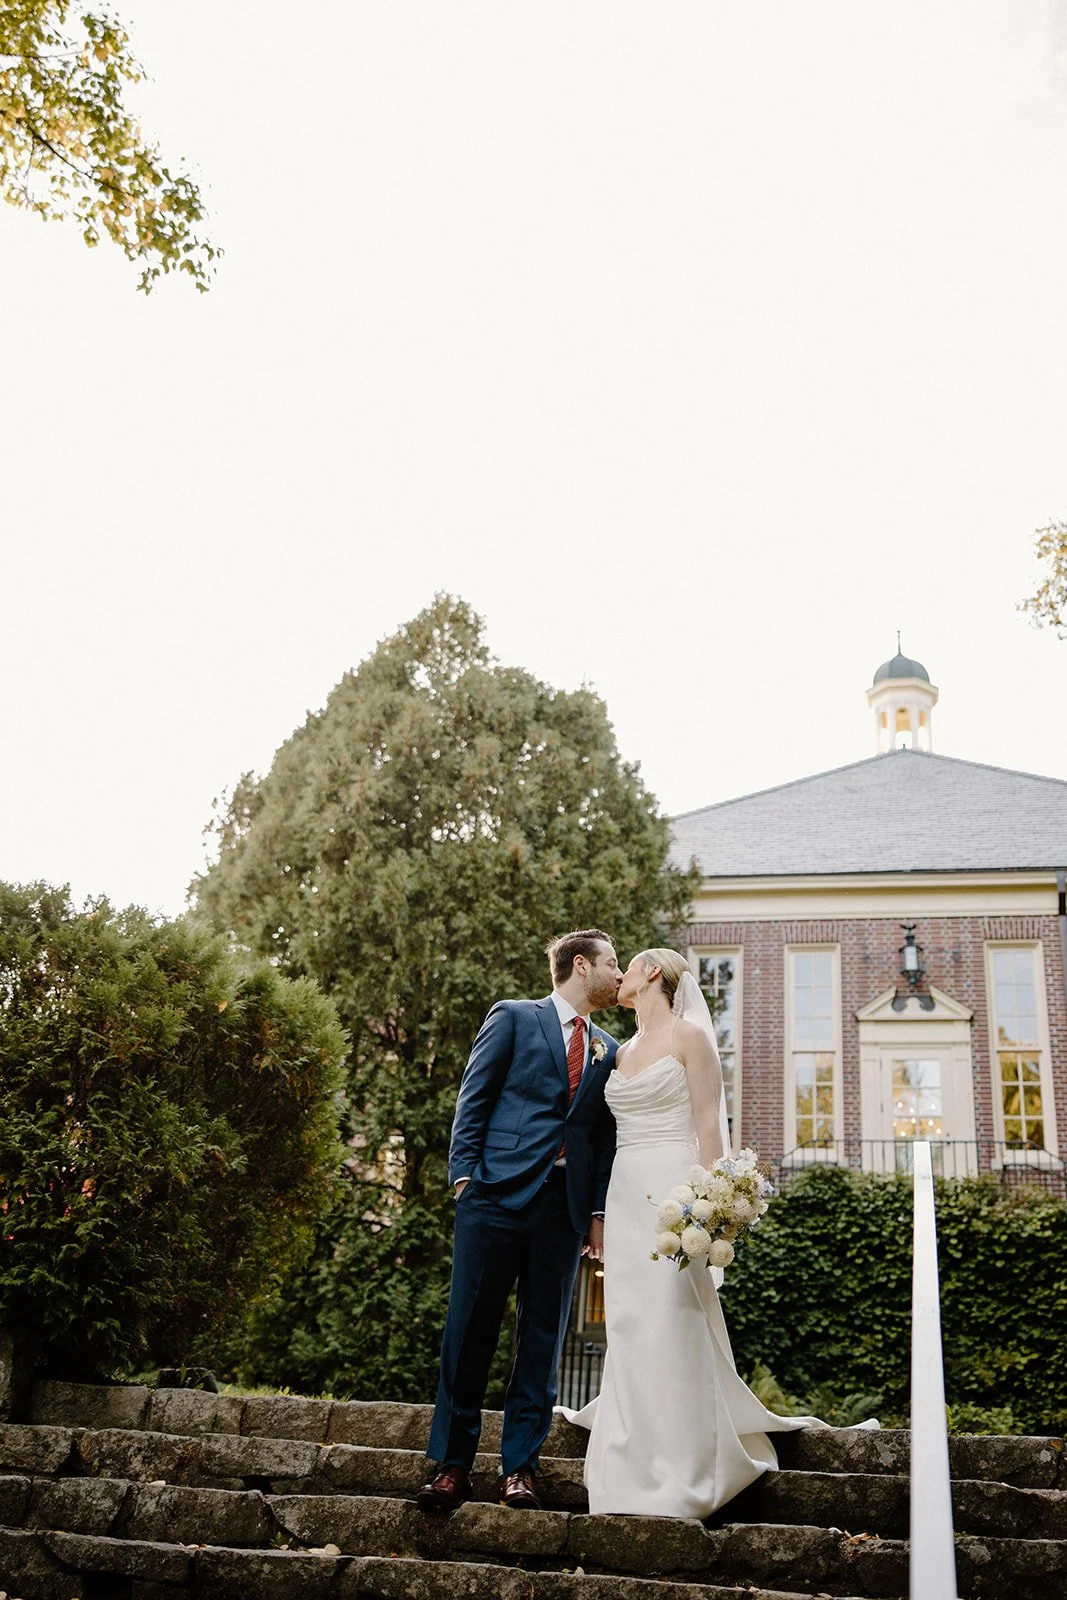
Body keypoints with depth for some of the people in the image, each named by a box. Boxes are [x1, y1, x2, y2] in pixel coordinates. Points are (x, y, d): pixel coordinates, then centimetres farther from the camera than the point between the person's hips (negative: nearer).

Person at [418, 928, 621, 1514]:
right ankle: (452, 1463, 9)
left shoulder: (608, 1052, 17)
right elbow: (473, 1098, 1)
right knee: (470, 1329, -1)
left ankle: (519, 1466, 14)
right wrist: (464, 1175, -7)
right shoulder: (513, 1017, 5)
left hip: (565, 1207, 4)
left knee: (543, 1339, 5)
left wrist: (598, 1211, 8)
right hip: (498, 1195, -4)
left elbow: (605, 1138, 16)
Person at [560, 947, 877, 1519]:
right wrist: (595, 1213, 16)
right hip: (625, 1194, 7)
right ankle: (635, 1472, 12)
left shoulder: (689, 1036, -2)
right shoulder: (622, 1051, 18)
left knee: (670, 1326, -9)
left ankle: (678, 1481, -4)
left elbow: (708, 1124, -8)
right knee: (629, 1328, 5)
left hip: (671, 1191, -7)